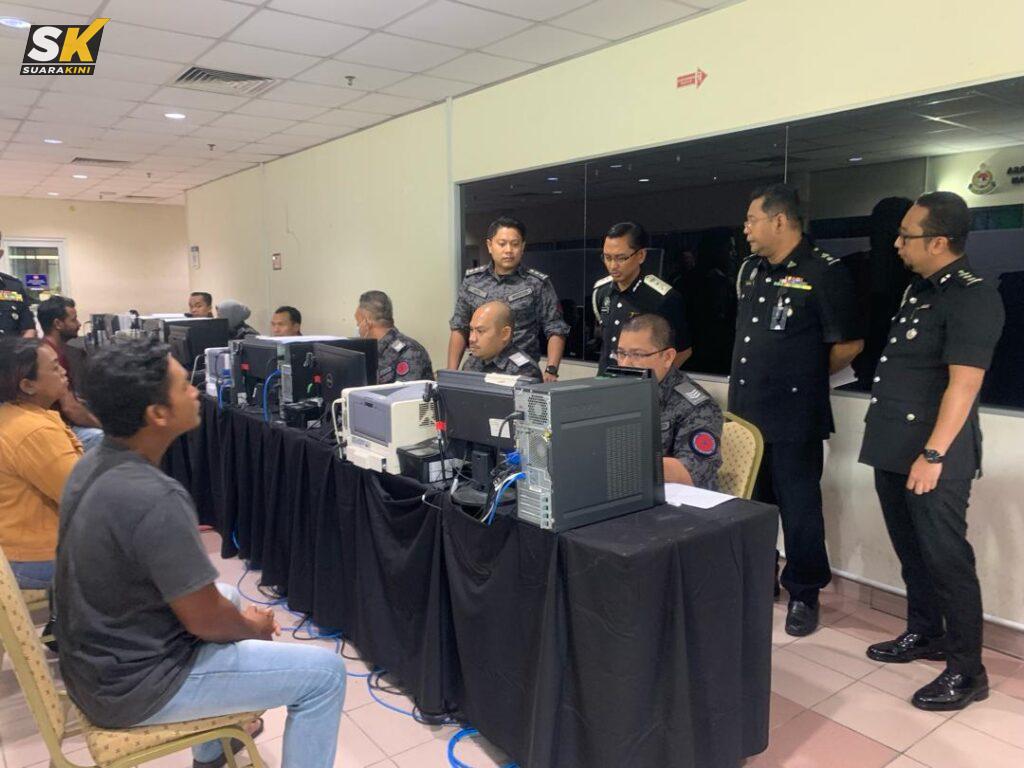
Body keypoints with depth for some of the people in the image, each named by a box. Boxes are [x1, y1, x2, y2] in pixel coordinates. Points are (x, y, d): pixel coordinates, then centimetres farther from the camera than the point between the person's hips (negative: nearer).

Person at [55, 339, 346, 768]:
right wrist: (255, 628, -1)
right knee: (326, 673, -6)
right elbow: (205, 621, -22)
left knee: (227, 595, 32)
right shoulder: (155, 499, -31)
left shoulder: (93, 464, -2)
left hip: (97, 656, 9)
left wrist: (235, 614, 11)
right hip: (133, 682, -9)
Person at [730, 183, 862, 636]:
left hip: (794, 417, -7)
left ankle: (804, 595, 21)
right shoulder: (749, 271, 10)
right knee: (751, 502, 16)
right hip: (745, 410, 7)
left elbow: (848, 344, -8)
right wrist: (755, 380, 15)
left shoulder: (824, 273, -12)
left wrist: (804, 378, 3)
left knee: (798, 506, 4)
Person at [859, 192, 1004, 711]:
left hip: (933, 455, -9)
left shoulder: (972, 297, -14)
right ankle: (924, 634, 35)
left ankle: (967, 671, 12)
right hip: (893, 450, 9)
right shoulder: (917, 290, 13)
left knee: (946, 559, -1)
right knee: (911, 551, 18)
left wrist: (935, 454, -24)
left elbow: (963, 383, -21)